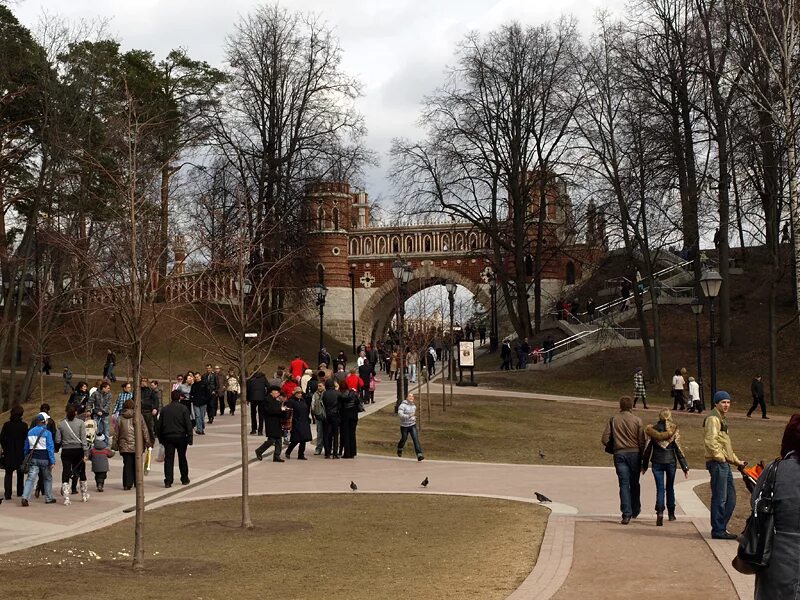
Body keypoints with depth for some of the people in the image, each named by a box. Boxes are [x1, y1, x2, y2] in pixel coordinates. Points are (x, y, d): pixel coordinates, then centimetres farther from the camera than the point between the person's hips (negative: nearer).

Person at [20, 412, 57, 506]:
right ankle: (49, 498, 22)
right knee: (47, 478, 14)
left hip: (33, 459, 3)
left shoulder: (30, 432, 7)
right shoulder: (47, 432, -10)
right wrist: (52, 461, -9)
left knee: (31, 478, -3)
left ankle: (25, 497, -20)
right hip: (45, 459, -3)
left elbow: (26, 447, 12)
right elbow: (50, 448, -12)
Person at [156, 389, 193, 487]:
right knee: (182, 458, 13)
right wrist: (190, 438, -5)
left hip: (168, 438, 1)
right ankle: (184, 479, 23)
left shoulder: (165, 409, 5)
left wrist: (160, 438, 15)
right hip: (181, 437, -1)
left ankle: (168, 481, -7)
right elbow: (188, 424, -9)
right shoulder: (183, 409, -5)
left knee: (168, 459, 1)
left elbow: (159, 425, 8)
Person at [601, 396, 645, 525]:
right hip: (634, 453, 0)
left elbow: (605, 439, -2)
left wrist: (612, 448, 17)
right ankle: (635, 510, 29)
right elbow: (642, 441, -3)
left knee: (624, 484, 0)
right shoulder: (637, 420, -2)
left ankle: (626, 514, -9)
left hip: (619, 454, 0)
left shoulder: (613, 419, 1)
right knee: (634, 484, 15)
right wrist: (643, 459, 5)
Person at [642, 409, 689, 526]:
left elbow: (647, 448, 2)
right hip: (670, 461, 0)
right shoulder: (674, 431, -5)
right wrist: (685, 467, 1)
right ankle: (671, 514, 26)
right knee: (670, 487, 18)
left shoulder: (652, 430, -2)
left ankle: (660, 512, -20)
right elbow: (678, 450, -4)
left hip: (657, 462, 0)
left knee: (660, 488, 0)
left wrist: (644, 465, 13)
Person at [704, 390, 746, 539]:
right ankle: (718, 530, -3)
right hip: (717, 463, -10)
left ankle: (721, 528, 19)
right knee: (720, 498, -7)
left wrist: (736, 460, 26)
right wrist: (720, 457, -17)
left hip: (724, 463, 10)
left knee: (730, 498, 13)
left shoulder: (722, 418, 23)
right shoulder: (713, 418, -10)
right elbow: (710, 441, -21)